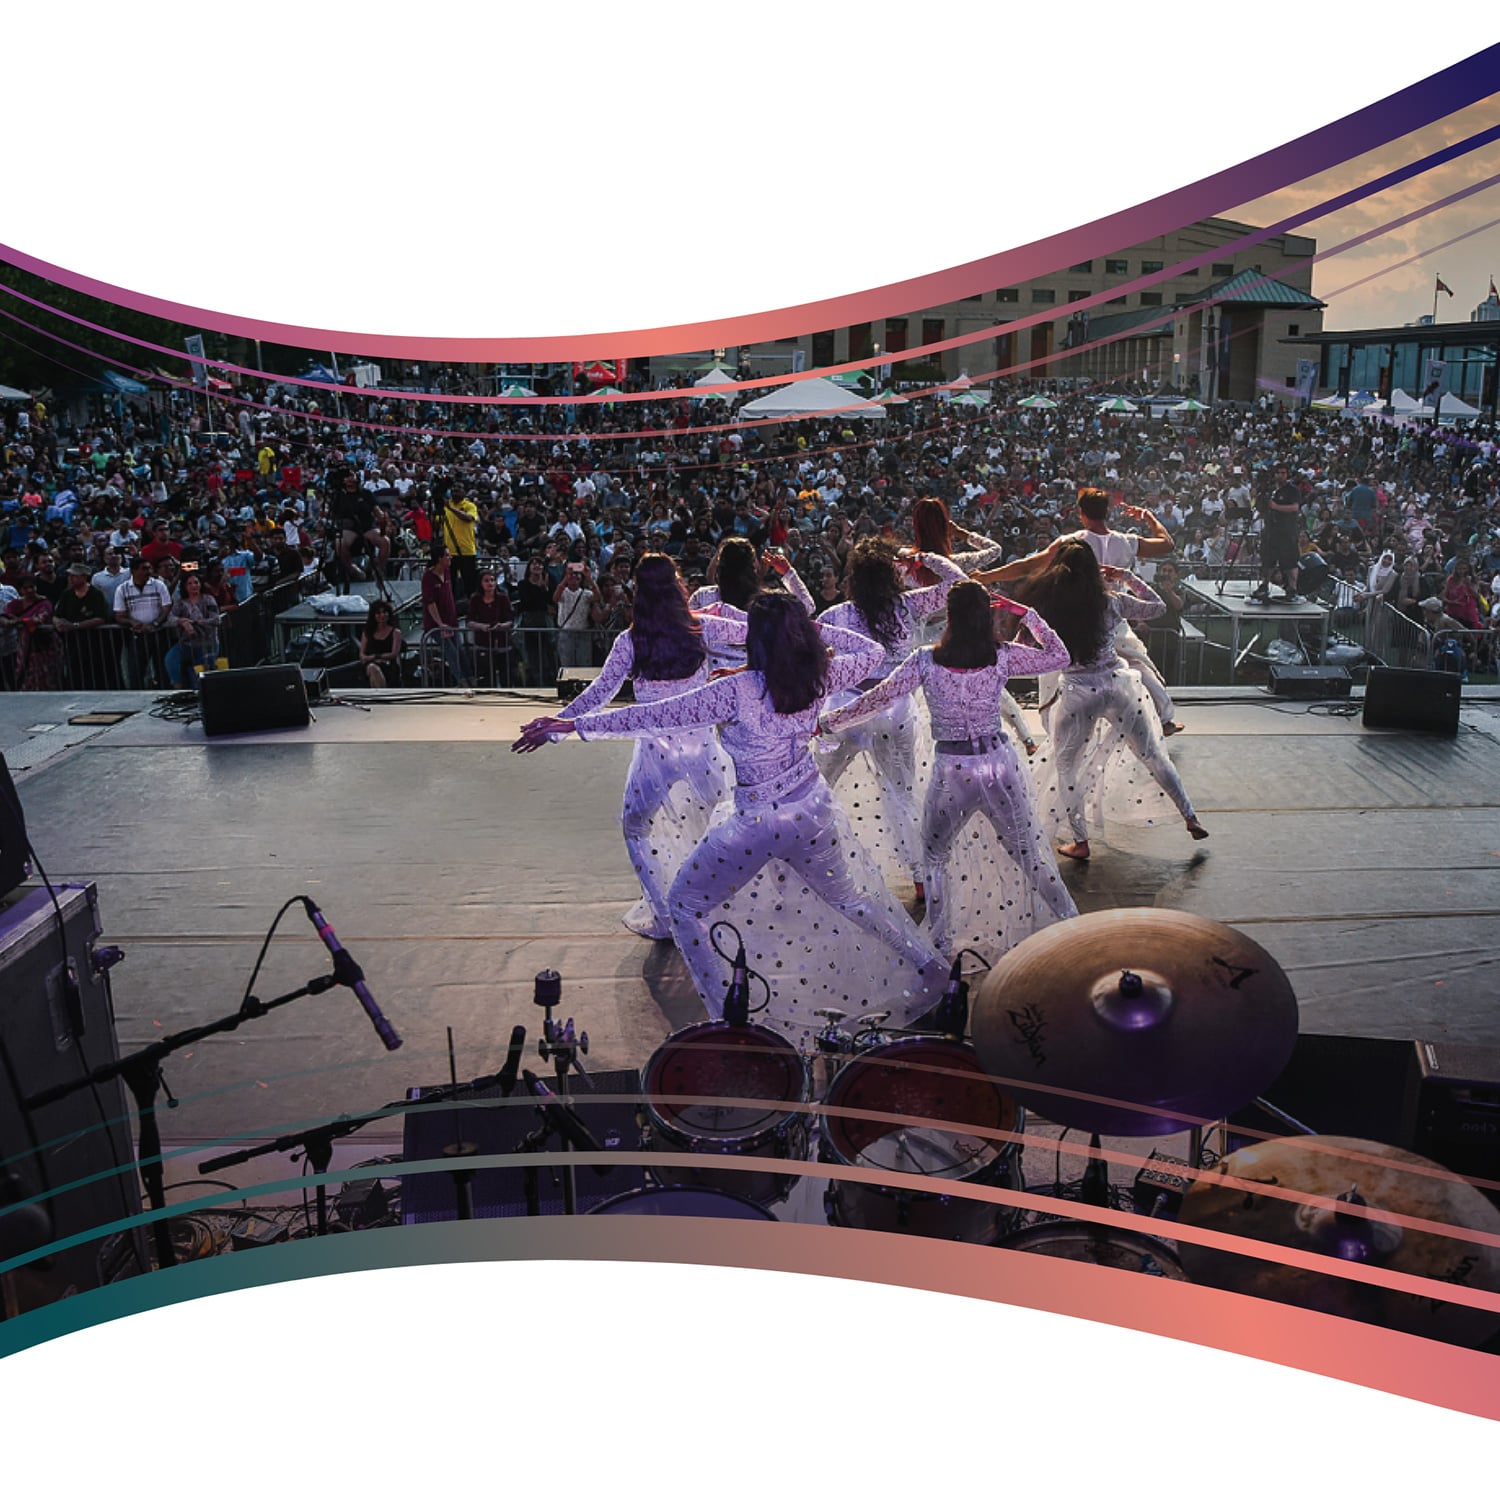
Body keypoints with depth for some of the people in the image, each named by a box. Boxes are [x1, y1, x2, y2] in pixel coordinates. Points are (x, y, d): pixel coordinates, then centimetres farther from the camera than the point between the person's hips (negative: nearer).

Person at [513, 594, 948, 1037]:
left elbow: (659, 715, -24)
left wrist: (574, 724, -21)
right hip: (813, 812, 5)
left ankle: (727, 1016, 9)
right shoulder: (818, 678, -10)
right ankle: (929, 968, 41)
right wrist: (819, 629, 4)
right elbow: (873, 651, 9)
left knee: (684, 906, 13)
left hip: (756, 824, -5)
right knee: (850, 898, 27)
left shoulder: (738, 691, -24)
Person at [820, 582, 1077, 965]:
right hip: (999, 763, 2)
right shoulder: (1003, 657, -6)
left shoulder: (927, 660, -10)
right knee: (1028, 852, 16)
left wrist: (828, 722, 3)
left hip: (952, 771, -2)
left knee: (935, 856, 18)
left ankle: (941, 945, 18)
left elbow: (879, 698, -7)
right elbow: (1059, 657, 7)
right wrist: (1026, 614, 8)